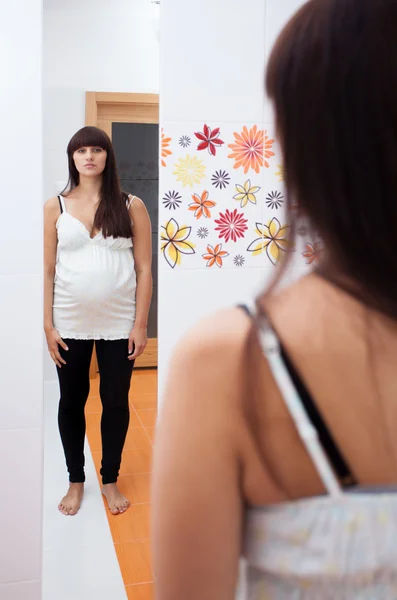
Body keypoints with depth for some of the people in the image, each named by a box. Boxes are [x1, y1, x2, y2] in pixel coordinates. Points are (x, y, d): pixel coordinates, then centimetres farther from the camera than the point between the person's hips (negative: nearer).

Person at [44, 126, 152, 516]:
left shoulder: (131, 206, 0)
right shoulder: (54, 208, 1)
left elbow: (144, 269, -1)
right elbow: (47, 271, 1)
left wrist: (140, 325, -6)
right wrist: (48, 326, -4)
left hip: (118, 323, 0)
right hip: (70, 324, 1)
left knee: (116, 403, 9)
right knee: (71, 402, 11)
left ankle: (110, 480, 29)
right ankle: (76, 481, 30)